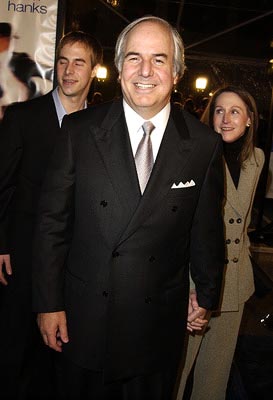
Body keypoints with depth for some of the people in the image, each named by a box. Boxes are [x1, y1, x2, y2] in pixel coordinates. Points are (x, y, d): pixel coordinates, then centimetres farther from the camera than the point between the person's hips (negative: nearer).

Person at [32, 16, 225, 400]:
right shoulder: (79, 129, -7)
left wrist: (206, 296, 13)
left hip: (159, 323, 1)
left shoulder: (205, 144, -6)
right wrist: (48, 303, -3)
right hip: (84, 317, 0)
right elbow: (52, 219, -4)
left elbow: (206, 231, 4)